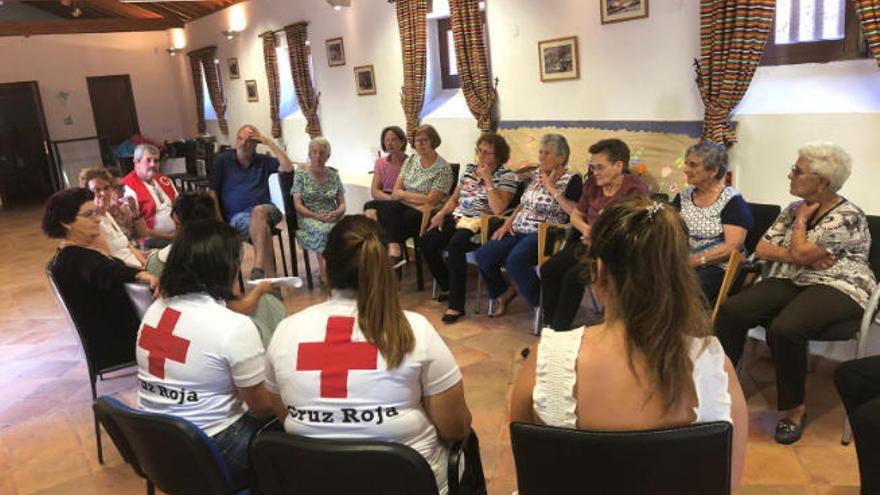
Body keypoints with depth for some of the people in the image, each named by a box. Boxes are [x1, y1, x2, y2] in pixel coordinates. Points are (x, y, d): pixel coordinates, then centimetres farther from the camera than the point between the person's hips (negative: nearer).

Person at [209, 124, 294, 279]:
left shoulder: (263, 160, 17)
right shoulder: (222, 161, 11)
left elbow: (288, 167, 1)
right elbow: (212, 192, 7)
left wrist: (270, 143, 0)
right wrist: (219, 222, -5)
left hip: (264, 209, 1)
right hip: (237, 215, -1)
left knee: (258, 211, -37)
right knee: (262, 226, -35)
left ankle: (258, 268, -45)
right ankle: (270, 277, -38)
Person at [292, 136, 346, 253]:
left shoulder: (334, 176, 14)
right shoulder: (301, 176, 7)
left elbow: (342, 204, 13)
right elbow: (298, 205, 0)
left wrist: (338, 212, -11)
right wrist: (316, 216, -17)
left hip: (332, 218, 2)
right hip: (308, 217, -2)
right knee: (324, 230, -38)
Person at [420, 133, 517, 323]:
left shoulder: (506, 176, -2)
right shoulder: (469, 169, 17)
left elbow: (498, 209, -15)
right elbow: (454, 198, 22)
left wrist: (488, 180, -13)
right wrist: (441, 213, 3)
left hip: (480, 223, -6)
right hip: (458, 217, 7)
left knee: (455, 245, -35)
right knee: (426, 241, -16)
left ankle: (456, 305, -24)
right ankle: (447, 288, 6)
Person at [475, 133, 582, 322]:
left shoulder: (571, 180, -2)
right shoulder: (536, 174, 18)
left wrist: (552, 189, -12)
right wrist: (508, 222, 9)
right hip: (518, 232, 7)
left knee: (515, 259, -34)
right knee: (483, 254, -13)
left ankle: (539, 305, -13)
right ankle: (501, 293, 13)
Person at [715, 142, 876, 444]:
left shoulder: (847, 216, -9)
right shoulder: (794, 209, 13)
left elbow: (801, 253, -19)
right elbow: (761, 250, 7)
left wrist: (801, 219, -2)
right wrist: (802, 258, -9)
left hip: (837, 289, -6)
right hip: (791, 282, 6)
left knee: (784, 329, -35)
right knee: (731, 311, -21)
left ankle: (794, 408, -14)